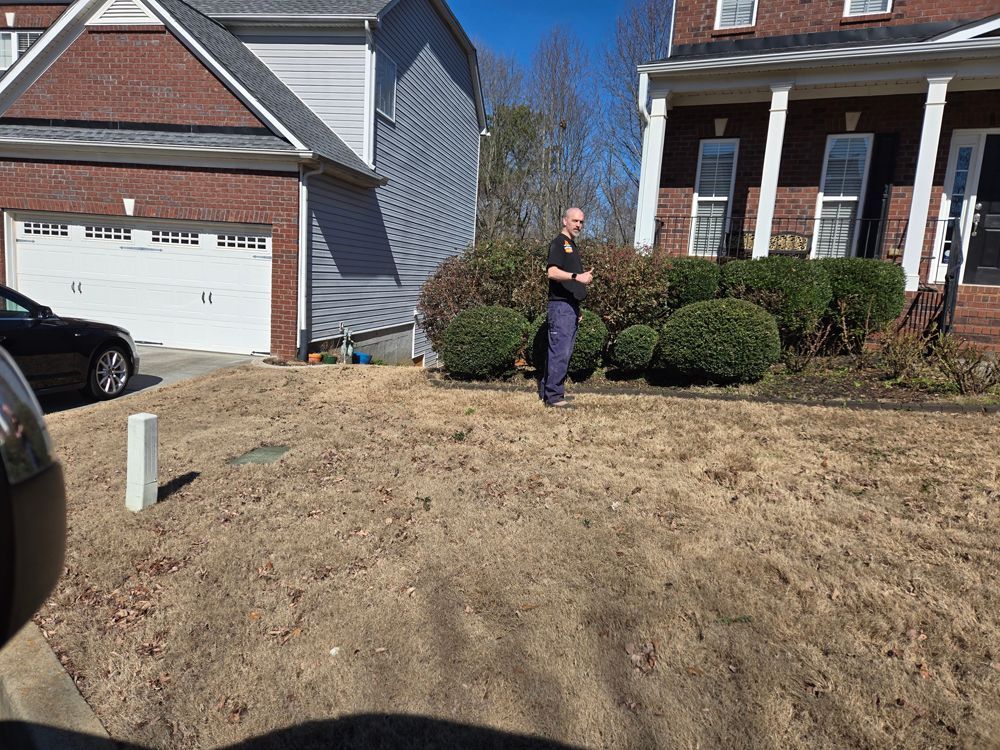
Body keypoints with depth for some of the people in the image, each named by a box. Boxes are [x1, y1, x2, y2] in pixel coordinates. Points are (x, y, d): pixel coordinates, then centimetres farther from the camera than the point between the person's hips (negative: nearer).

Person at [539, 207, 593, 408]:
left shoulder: (572, 246, 22)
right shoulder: (559, 243, -6)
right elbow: (552, 272, -22)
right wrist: (577, 276, -34)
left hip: (571, 305, 10)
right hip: (561, 304, -10)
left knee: (565, 351, 11)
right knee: (560, 351, -10)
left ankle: (545, 389, 19)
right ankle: (553, 395, -6)